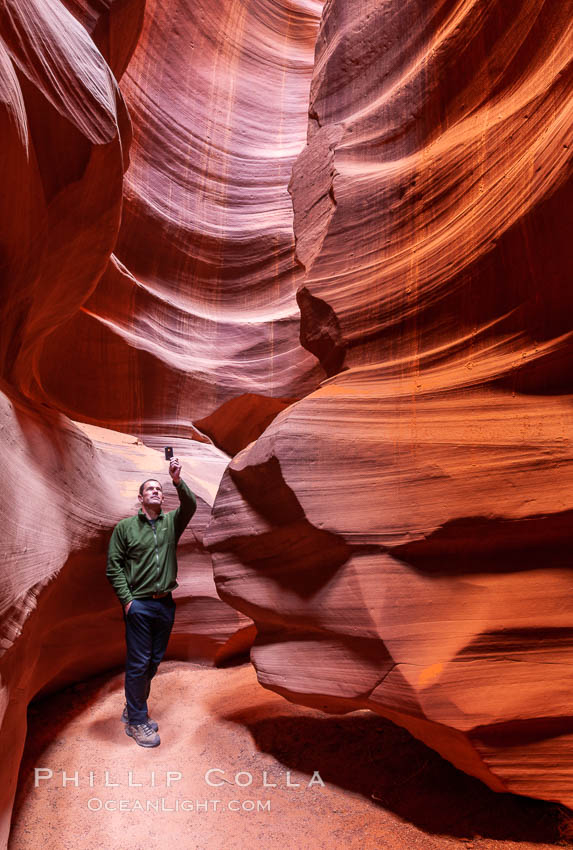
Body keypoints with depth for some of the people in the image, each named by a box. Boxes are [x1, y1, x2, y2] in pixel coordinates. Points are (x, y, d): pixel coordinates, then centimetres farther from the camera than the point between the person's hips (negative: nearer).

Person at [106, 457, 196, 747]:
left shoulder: (171, 522, 5)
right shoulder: (125, 527, -1)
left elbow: (190, 506, -14)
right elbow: (114, 566, -3)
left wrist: (177, 480, -31)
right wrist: (127, 600, -11)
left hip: (166, 604, 4)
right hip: (139, 605, -4)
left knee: (154, 661, 15)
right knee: (138, 663, 2)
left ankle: (133, 709, 34)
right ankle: (136, 722, 19)